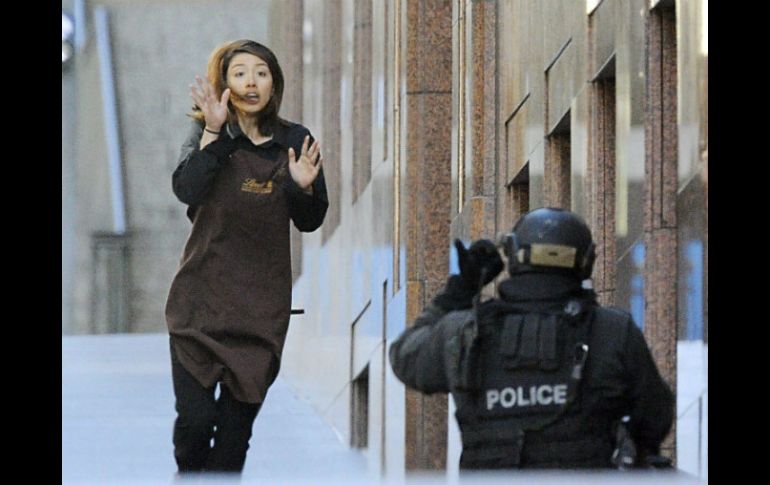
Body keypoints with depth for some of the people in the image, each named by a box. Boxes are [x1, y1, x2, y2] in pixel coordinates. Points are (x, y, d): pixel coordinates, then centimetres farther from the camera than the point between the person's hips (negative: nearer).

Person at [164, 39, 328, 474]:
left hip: (262, 303, 2)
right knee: (195, 418, -9)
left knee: (237, 424, 3)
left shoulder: (295, 141, 5)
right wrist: (213, 132, -23)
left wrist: (304, 187, -11)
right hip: (203, 298, -2)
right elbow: (187, 190, -18)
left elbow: (309, 223, 9)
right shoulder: (209, 134, -1)